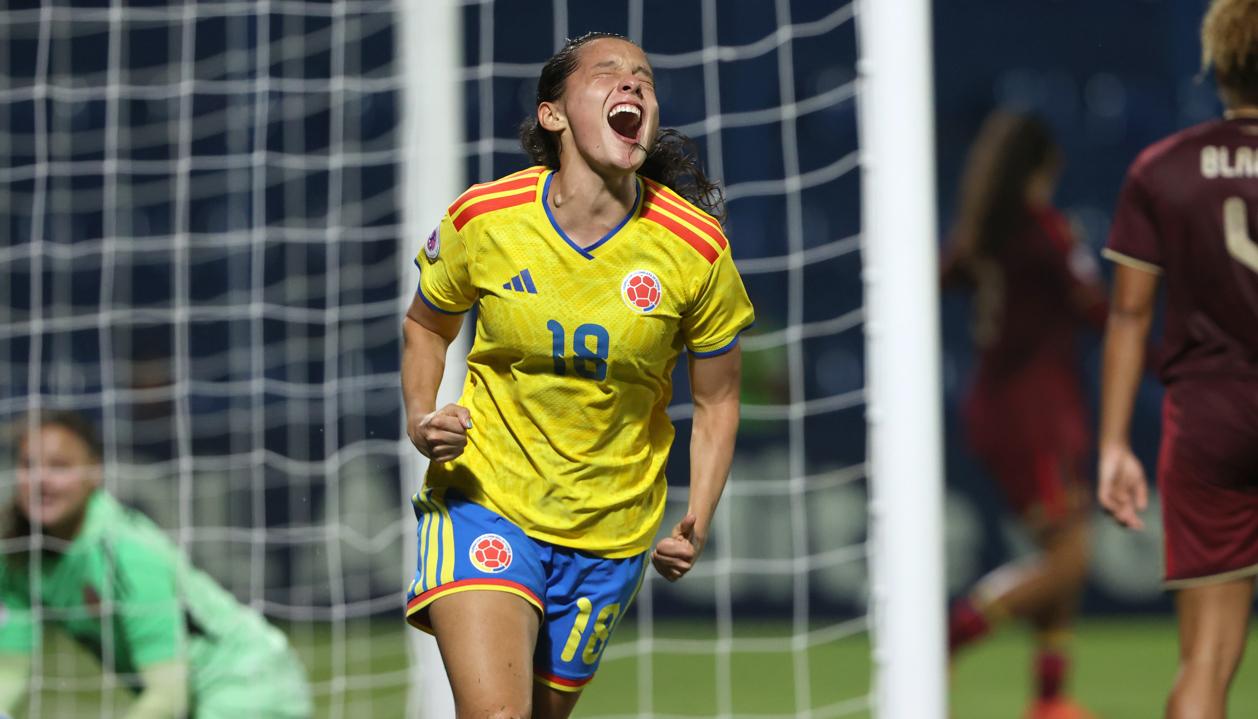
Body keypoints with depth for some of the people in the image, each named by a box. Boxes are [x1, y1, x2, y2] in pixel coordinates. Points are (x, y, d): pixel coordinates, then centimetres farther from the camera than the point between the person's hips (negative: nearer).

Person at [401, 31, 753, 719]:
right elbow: (426, 324, 11)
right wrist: (421, 421, -8)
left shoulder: (696, 248, -10)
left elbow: (716, 403, 3)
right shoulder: (482, 218, -10)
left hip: (609, 533, 2)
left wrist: (696, 527, -8)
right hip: (483, 502, -2)